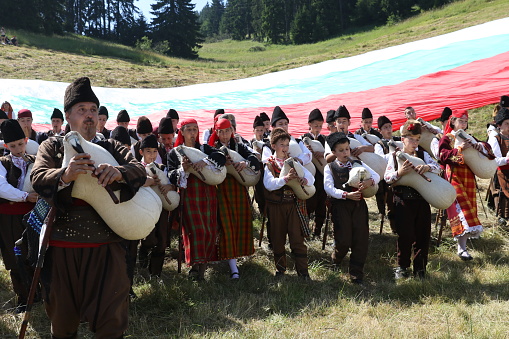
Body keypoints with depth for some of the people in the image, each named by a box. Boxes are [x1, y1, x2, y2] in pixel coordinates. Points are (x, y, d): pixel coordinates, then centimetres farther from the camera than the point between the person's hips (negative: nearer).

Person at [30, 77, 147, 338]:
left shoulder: (111, 147, 8)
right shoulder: (52, 146, 5)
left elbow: (140, 170, -6)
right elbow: (37, 179, -11)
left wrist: (118, 172, -29)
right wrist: (65, 175, -32)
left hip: (106, 246, 0)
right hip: (62, 247, 0)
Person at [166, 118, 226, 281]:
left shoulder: (205, 149, 12)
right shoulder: (174, 153, 9)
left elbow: (221, 157, -8)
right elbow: (171, 176, -1)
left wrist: (206, 161, -25)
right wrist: (183, 169, -20)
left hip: (208, 195, 3)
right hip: (189, 196, -2)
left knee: (209, 229, 2)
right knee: (194, 229, -11)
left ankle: (203, 261, 16)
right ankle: (196, 264, -4)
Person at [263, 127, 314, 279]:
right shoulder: (269, 164, -2)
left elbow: (311, 178, 0)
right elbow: (269, 184, -19)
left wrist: (305, 180, -23)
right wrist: (285, 178, -33)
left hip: (294, 204, 1)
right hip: (276, 205, -1)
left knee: (297, 238, -1)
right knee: (278, 239, 10)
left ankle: (303, 271, 7)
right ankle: (280, 268, 27)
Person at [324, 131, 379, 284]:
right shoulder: (329, 168, 6)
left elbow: (376, 175, 5)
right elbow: (329, 188, -7)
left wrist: (370, 181, -19)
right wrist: (346, 195, -20)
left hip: (358, 204, 3)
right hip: (340, 206, -3)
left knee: (361, 239, -1)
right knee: (343, 240, -5)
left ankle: (356, 273, 10)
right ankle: (336, 260, 30)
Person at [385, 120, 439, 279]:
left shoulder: (423, 154, 9)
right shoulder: (395, 156, 3)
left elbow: (438, 167, -3)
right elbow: (387, 177, -5)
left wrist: (428, 167, -24)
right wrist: (399, 172, -25)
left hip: (422, 201, 3)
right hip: (403, 202, -3)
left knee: (423, 235, 6)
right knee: (405, 235, 1)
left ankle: (420, 268, 20)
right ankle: (402, 266, 19)